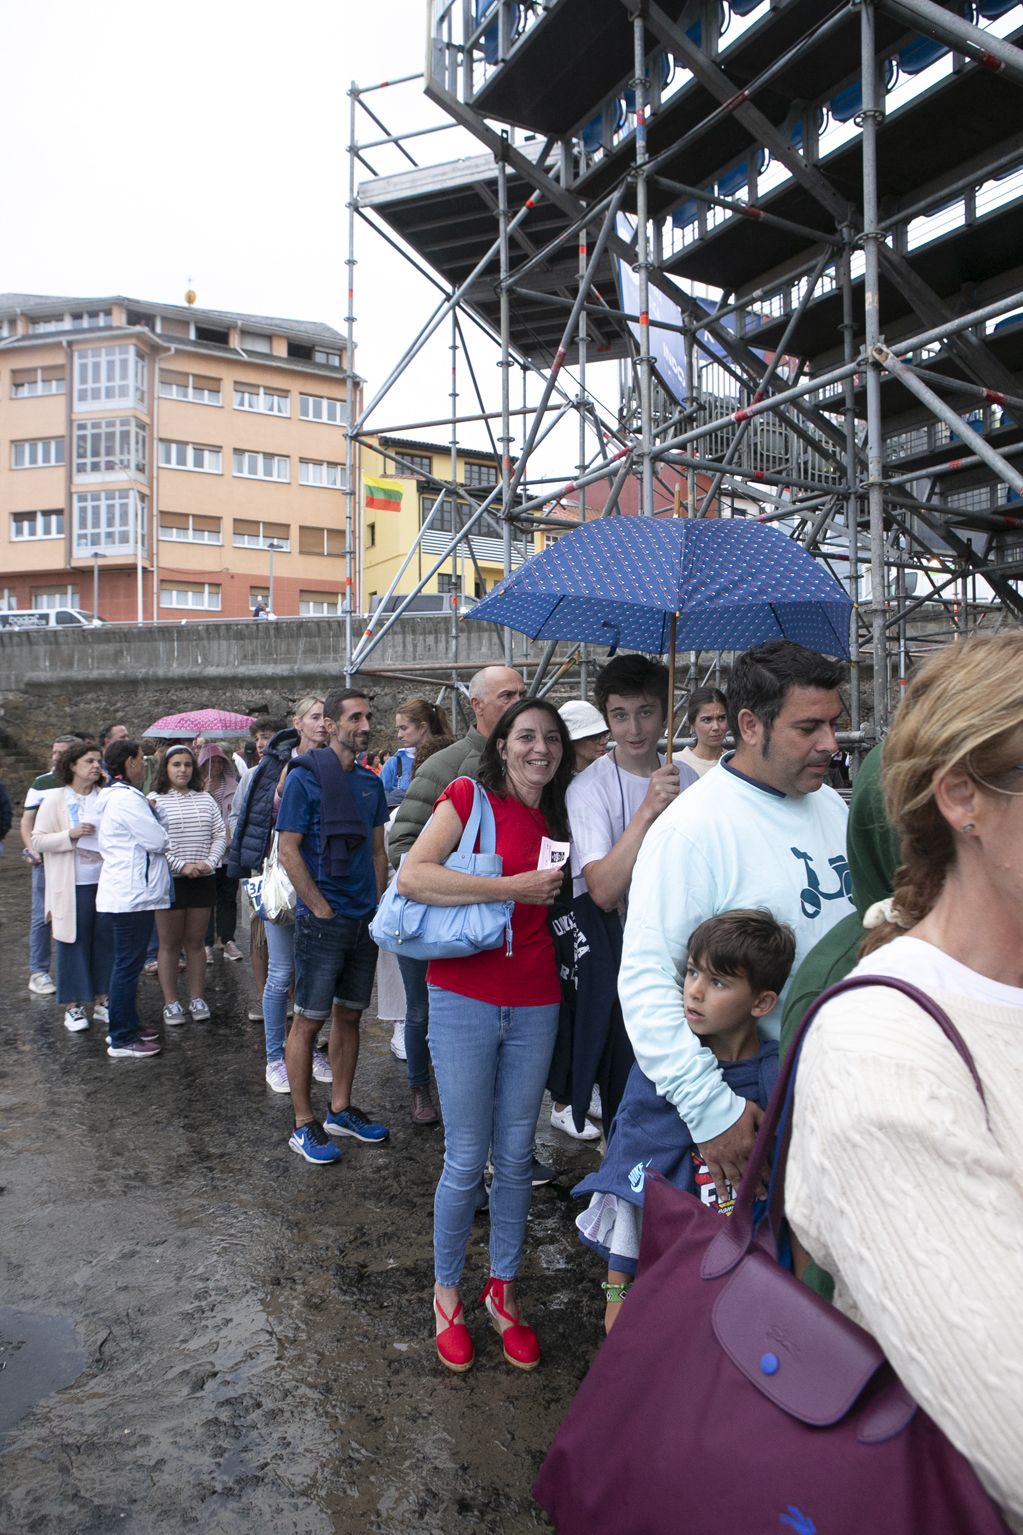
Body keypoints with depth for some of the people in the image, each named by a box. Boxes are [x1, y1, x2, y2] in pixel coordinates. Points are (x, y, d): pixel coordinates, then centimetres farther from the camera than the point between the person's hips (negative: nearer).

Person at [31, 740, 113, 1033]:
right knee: (74, 943, 3)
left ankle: (101, 1001, 19)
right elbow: (38, 840, -2)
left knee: (105, 941, 7)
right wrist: (70, 835, -17)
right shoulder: (55, 799, 0)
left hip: (105, 881, 3)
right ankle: (73, 1006, 14)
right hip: (72, 886, -3)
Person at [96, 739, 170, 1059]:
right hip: (132, 893, -11)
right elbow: (158, 841, -16)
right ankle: (122, 1040, 4)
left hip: (126, 891, 11)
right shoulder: (127, 798, -17)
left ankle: (126, 1025, 30)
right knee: (128, 965, -4)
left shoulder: (114, 796, 16)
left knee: (127, 963, 19)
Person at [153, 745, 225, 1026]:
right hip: (169, 879, -3)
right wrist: (181, 865, -17)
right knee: (169, 943, 4)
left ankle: (197, 999, 17)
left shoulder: (205, 799, 10)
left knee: (196, 941, 9)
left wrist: (209, 862, -7)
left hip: (202, 880, 3)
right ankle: (171, 1003, 11)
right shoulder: (156, 800, -3)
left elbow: (220, 835, 8)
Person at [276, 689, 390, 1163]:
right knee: (309, 1020, 2)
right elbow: (288, 852, -12)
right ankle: (304, 1124, 14)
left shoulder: (371, 782, 10)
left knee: (349, 1016, 14)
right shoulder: (305, 777, -9)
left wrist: (376, 906, 6)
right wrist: (323, 911, -13)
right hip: (322, 922, -6)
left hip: (365, 921, 6)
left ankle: (340, 1110, 28)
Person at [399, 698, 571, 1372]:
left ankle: (503, 1288, 35)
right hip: (464, 999, -4)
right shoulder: (470, 796, -7)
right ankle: (447, 1291, 31)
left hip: (534, 1005, 4)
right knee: (467, 1160, 6)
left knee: (516, 1155, 15)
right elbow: (412, 876, -19)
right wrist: (514, 888, -19)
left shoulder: (557, 821, 9)